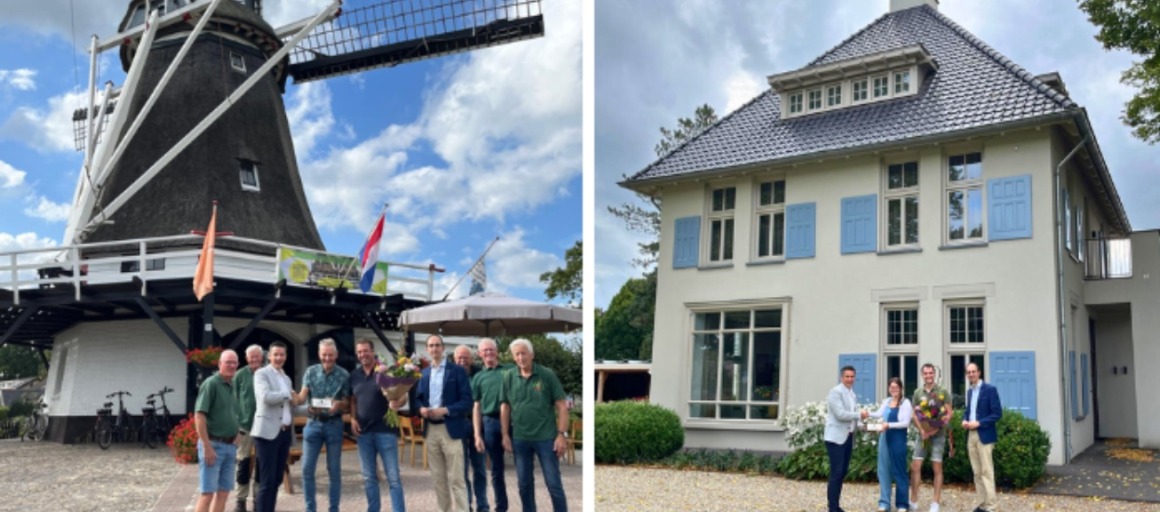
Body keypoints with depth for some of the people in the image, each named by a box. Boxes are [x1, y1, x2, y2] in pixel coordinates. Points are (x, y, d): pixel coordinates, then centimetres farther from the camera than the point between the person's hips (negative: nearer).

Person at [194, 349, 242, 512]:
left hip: (229, 446, 8)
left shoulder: (232, 387, 14)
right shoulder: (211, 384, -10)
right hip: (213, 445, -8)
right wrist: (207, 447, -20)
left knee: (223, 492, 8)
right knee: (207, 492, -7)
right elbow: (199, 417, -16)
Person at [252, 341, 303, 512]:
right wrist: (289, 395, -8)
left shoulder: (287, 378, 20)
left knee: (276, 479, 10)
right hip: (268, 432, -7)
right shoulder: (262, 373, -2)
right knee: (267, 480, -8)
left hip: (285, 432, 7)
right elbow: (266, 397, -19)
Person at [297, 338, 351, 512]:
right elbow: (302, 396, -7)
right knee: (307, 469, 2)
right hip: (313, 423, 2)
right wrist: (297, 397, -30)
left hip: (334, 424, -2)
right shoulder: (310, 371, 2)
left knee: (334, 470, 5)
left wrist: (338, 404, -22)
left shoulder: (344, 375, -2)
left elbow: (346, 403, 0)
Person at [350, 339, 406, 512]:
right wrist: (352, 418, 1)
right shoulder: (354, 375, 8)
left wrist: (397, 404, -28)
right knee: (369, 477, 11)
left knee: (393, 477, -3)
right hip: (364, 432, 5)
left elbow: (403, 396, -5)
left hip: (385, 430, -4)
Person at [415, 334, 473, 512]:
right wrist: (421, 409, -6)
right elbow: (418, 398, 17)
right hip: (430, 430, 5)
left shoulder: (457, 370, -3)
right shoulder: (424, 373, 12)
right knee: (438, 477, 11)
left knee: (456, 478, -4)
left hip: (450, 429, -5)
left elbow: (467, 401, -7)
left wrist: (445, 410, -18)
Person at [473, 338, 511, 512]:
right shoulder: (478, 377, 12)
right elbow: (476, 408, 11)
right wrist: (477, 435, 4)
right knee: (497, 470, 9)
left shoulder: (510, 370, 8)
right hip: (490, 423, 2)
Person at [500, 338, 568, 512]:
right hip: (519, 439, 3)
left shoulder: (547, 375, -5)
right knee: (524, 483, 12)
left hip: (546, 437, -3)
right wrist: (505, 435, 4)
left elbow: (561, 406, -4)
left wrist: (562, 434, -9)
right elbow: (505, 407, 9)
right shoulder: (509, 377, 3)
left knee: (554, 483, 1)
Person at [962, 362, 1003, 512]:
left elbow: (997, 413, -11)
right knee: (977, 472, 9)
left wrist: (978, 423, -18)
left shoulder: (990, 389, -7)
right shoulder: (969, 391, 15)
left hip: (984, 435, -7)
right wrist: (964, 420, 3)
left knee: (986, 472, -7)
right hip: (971, 435, 7)